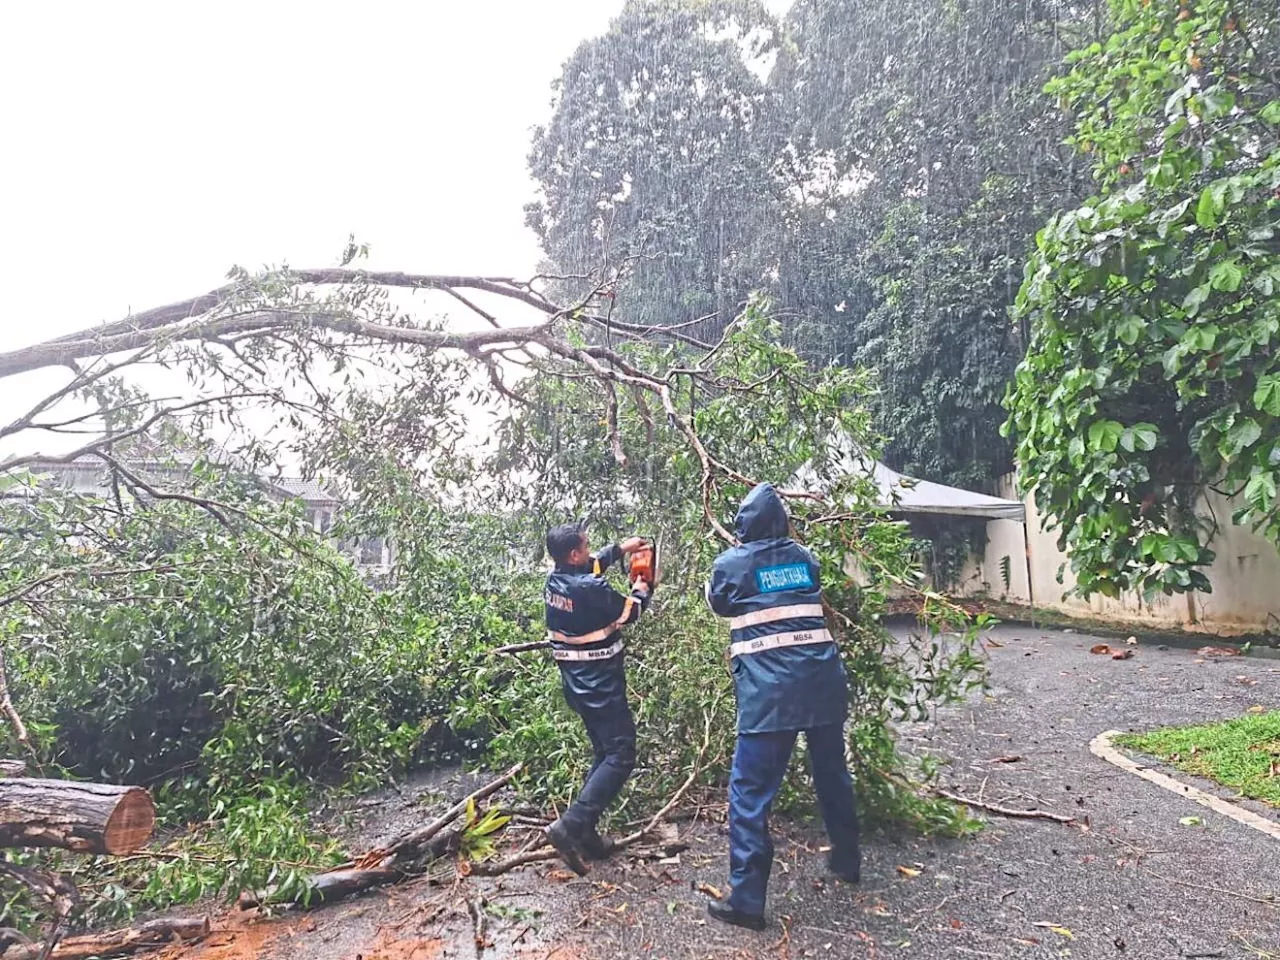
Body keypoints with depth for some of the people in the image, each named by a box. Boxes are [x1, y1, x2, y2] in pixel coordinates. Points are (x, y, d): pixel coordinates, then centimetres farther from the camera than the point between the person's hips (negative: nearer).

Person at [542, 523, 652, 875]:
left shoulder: (556, 580, 2)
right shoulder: (590, 589, -23)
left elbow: (590, 567, 25)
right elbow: (628, 612, -4)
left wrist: (620, 548, 28)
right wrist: (642, 590, 15)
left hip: (578, 684, 9)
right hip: (600, 684, -9)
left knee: (605, 753, 17)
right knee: (621, 755, -7)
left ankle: (586, 833, 17)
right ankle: (571, 826, -15)